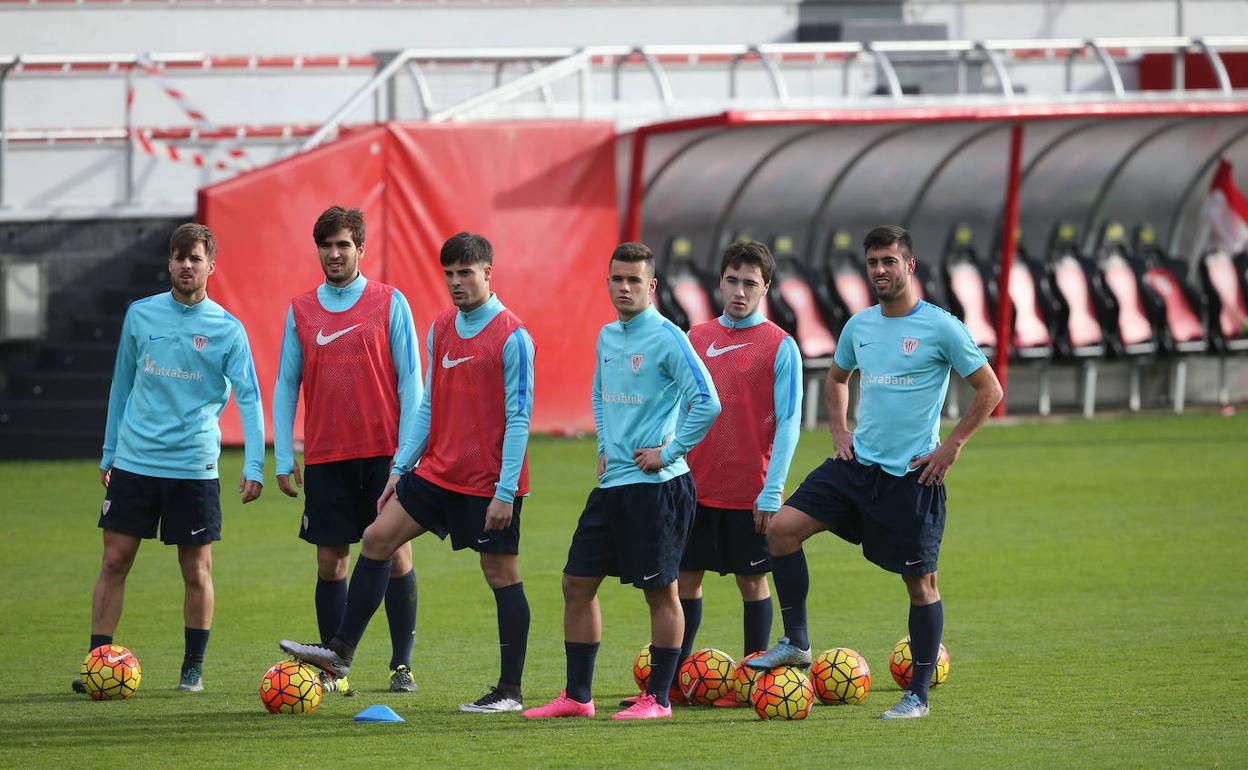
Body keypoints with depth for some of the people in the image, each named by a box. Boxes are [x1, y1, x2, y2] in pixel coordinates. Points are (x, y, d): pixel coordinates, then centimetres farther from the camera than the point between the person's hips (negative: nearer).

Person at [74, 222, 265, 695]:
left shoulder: (226, 329, -1)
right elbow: (122, 385, 15)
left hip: (194, 465, -2)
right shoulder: (140, 315, 7)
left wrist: (254, 467, -15)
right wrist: (109, 452, 14)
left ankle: (193, 669, 15)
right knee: (114, 561, -1)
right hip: (134, 460, 2)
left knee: (197, 568, 3)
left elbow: (249, 399, -5)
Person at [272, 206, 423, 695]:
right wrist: (284, 461, 4)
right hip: (325, 456, 2)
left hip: (383, 453, -2)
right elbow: (285, 385, 11)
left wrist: (405, 453, -8)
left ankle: (402, 666, 7)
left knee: (395, 554, -1)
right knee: (330, 559, 2)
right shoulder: (300, 311, 8)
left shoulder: (390, 303, 0)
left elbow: (410, 381, -1)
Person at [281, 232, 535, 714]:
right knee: (377, 538, 1)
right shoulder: (441, 331, 10)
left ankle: (510, 691, 6)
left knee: (501, 574, -1)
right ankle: (340, 651, 7)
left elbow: (519, 418, -14)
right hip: (438, 472, 7)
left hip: (490, 483, -7)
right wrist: (401, 467, 11)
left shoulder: (512, 338, -13)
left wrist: (505, 492, -18)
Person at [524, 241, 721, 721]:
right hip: (612, 483, 8)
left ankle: (658, 698, 5)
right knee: (577, 583, 8)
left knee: (660, 590, -2)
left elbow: (707, 402, -18)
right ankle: (577, 696, 15)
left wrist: (669, 453, -14)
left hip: (656, 484, -8)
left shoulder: (666, 338, -12)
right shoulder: (607, 337, 12)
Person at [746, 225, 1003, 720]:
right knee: (783, 527, -9)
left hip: (913, 475, -5)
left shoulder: (941, 328, -9)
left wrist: (951, 447, -8)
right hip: (857, 464, 5)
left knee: (920, 583, 1)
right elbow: (837, 378, 28)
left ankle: (918, 696, 11)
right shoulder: (859, 326, 8)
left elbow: (989, 390, -4)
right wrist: (839, 431, 13)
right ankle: (796, 643, 1)